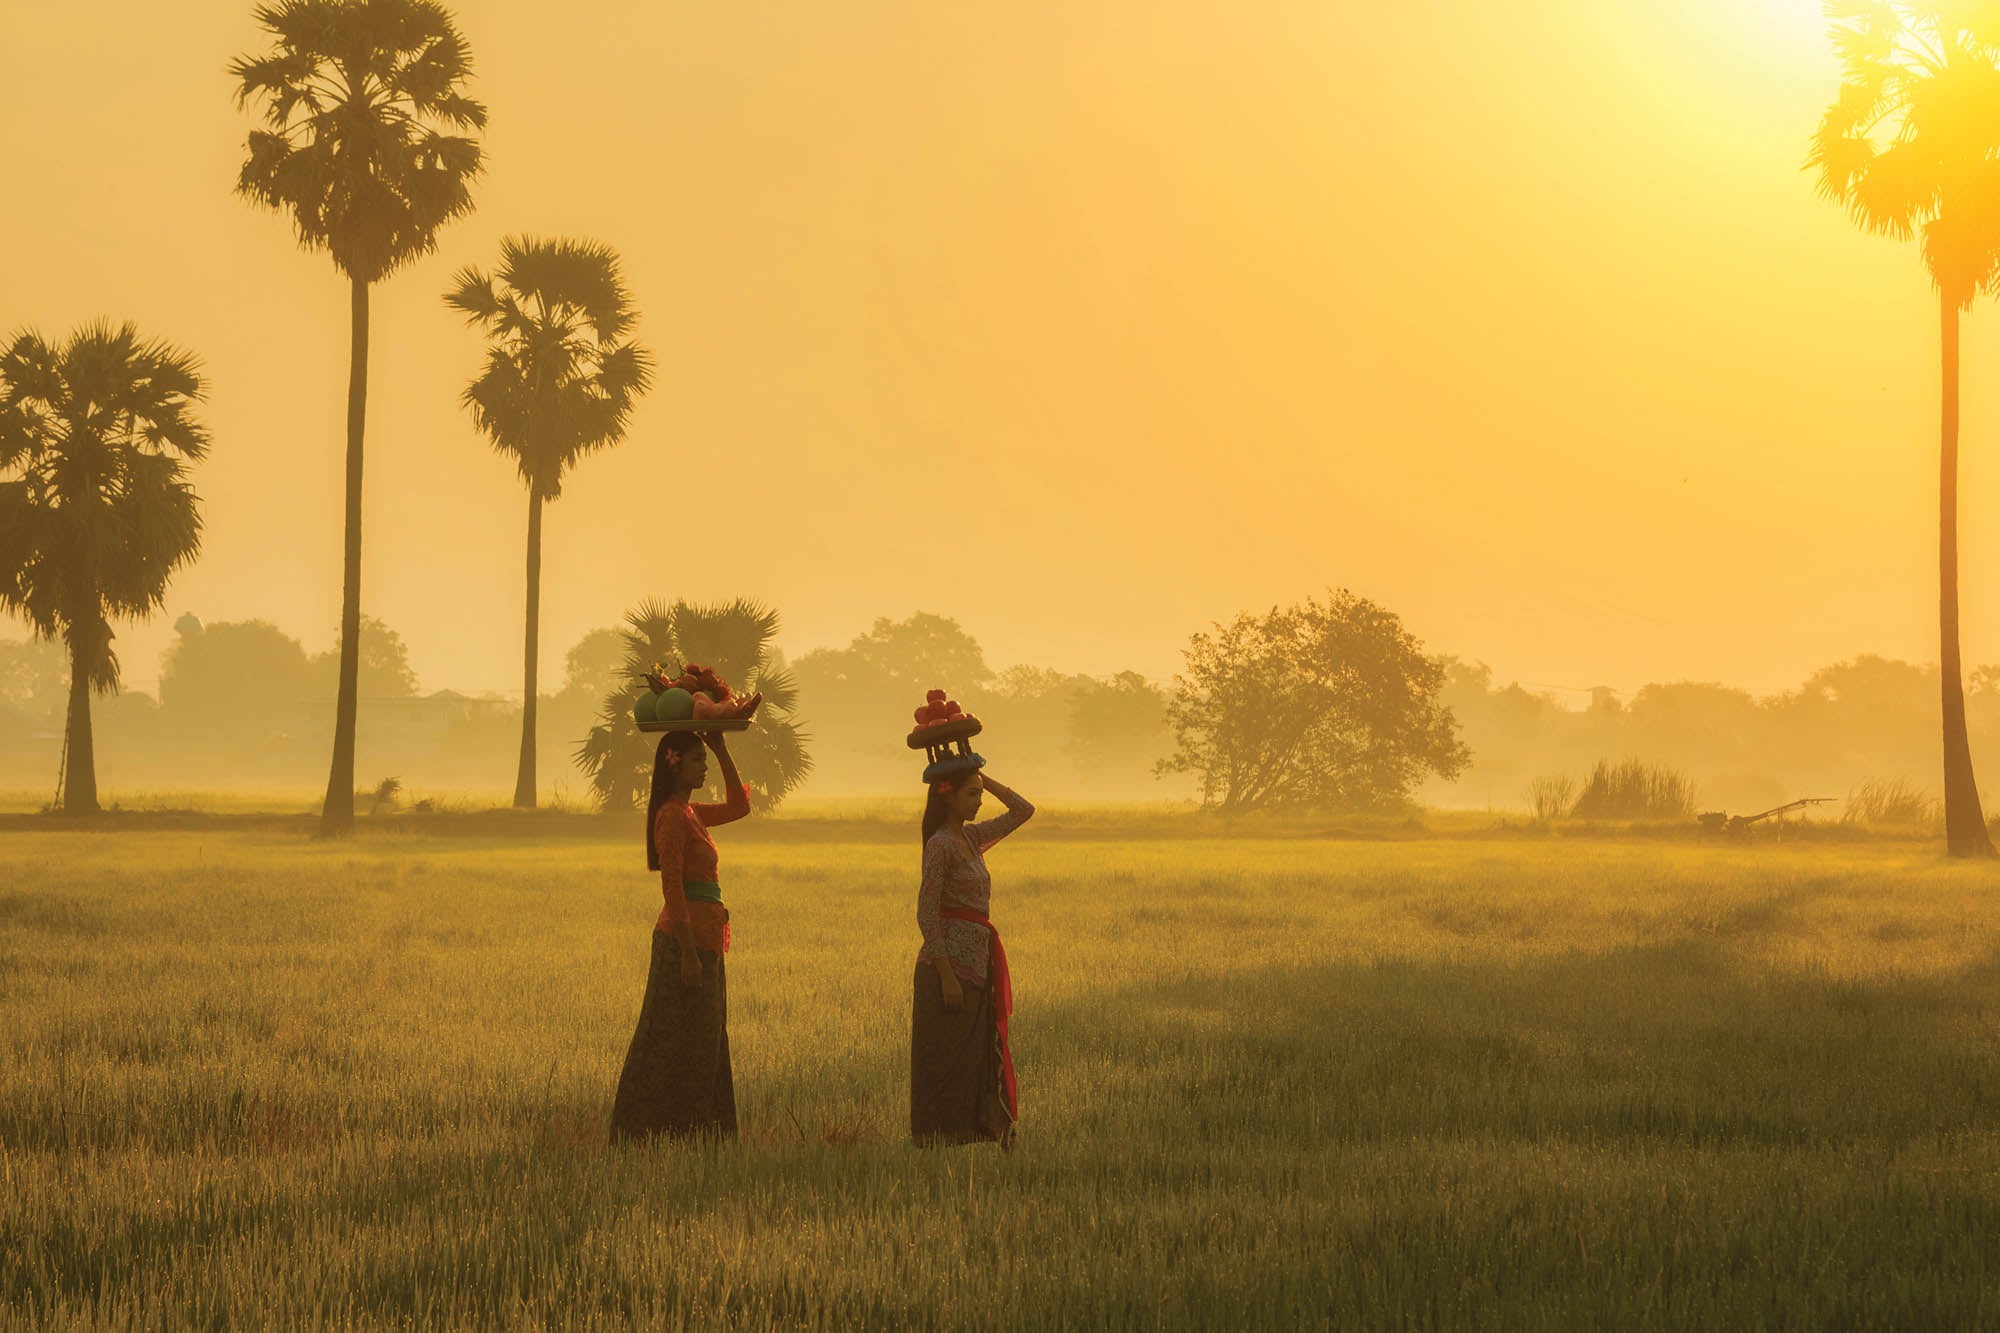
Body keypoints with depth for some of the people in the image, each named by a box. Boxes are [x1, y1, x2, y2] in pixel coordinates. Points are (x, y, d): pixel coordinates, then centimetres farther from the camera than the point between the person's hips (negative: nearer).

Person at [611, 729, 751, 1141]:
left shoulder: (692, 813, 14)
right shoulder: (672, 816, -14)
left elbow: (739, 806, 29)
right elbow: (672, 889, -19)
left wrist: (722, 752, 19)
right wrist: (688, 953, -22)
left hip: (703, 940, 10)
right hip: (684, 938, -10)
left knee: (704, 1041, 13)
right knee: (679, 1042, -6)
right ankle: (657, 1127, -3)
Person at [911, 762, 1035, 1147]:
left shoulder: (972, 837, 12)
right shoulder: (941, 845, -13)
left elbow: (1022, 811, 21)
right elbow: (927, 913, -17)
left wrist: (984, 779, 9)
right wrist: (946, 974, -21)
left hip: (977, 964, 9)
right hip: (951, 961, -9)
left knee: (979, 1054, 11)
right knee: (947, 1057, -4)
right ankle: (937, 1141, 1)